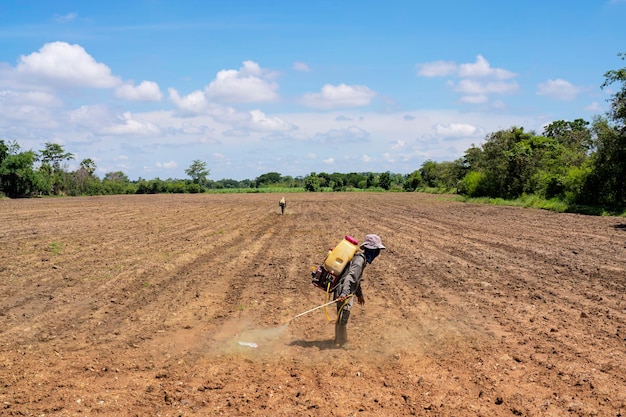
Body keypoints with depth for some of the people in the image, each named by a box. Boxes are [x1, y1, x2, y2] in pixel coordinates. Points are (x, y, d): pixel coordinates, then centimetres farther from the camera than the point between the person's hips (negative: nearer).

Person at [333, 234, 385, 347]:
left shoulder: (362, 258, 13)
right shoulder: (360, 260, -19)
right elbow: (350, 277, -31)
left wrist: (359, 294, 35)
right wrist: (344, 294, -41)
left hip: (348, 292, 10)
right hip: (344, 292, -10)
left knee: (342, 318, 21)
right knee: (342, 318, -1)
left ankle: (340, 341, 34)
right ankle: (340, 343, 9)